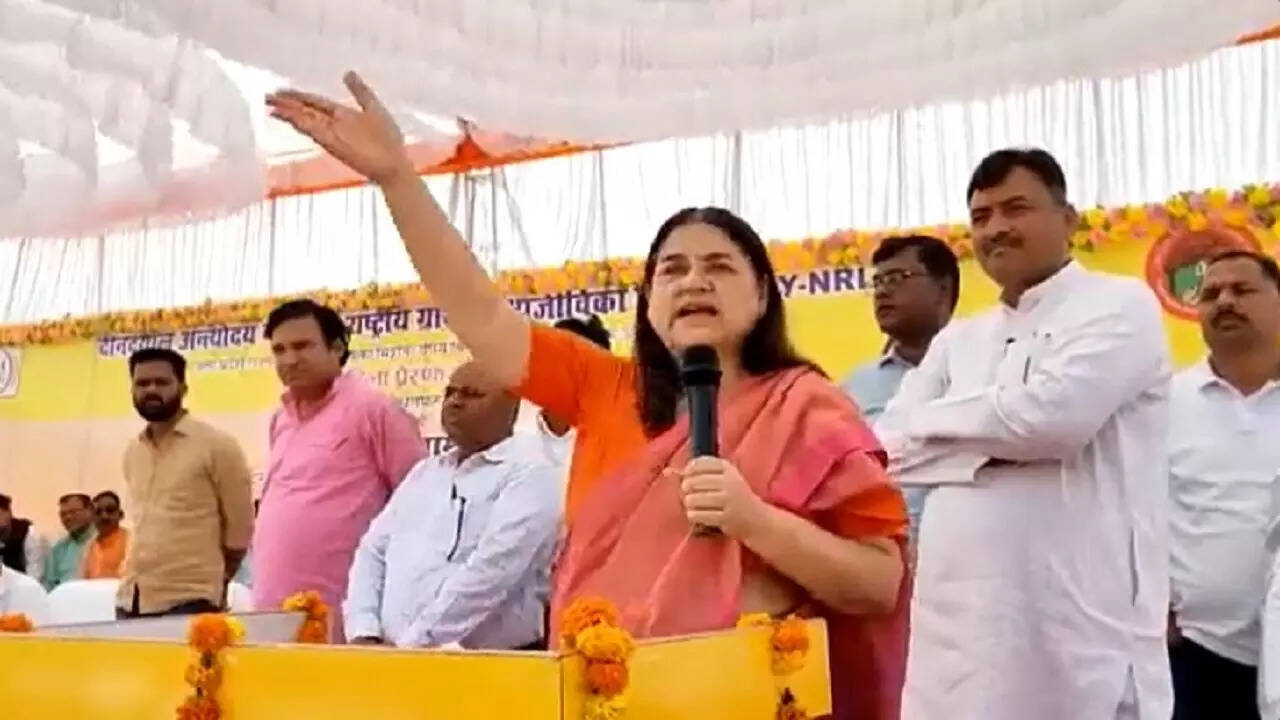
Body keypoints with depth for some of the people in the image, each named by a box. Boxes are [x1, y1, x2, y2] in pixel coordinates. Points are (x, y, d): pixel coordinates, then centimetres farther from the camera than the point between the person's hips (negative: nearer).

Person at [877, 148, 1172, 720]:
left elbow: (1052, 415, -16)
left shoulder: (1120, 306, 1)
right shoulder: (956, 341, 18)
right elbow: (883, 449, 8)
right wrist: (998, 441, -8)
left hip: (1078, 624, -5)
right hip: (957, 626, 6)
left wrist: (934, 425, -1)